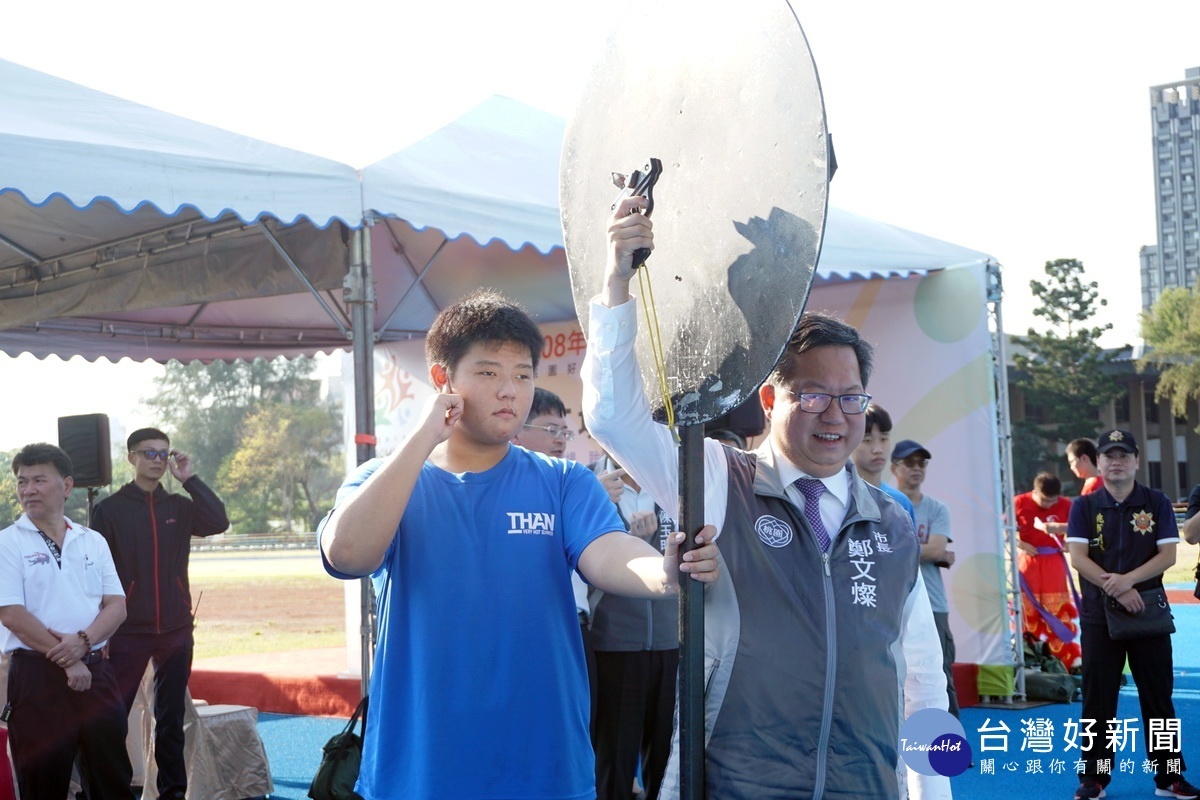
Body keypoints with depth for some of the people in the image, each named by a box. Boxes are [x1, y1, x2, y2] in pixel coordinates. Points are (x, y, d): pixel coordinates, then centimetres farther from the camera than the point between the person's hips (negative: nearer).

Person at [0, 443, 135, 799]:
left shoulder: (93, 541, 10)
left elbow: (116, 606, 5)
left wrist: (82, 641, -15)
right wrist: (66, 660, -13)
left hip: (95, 672, 4)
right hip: (37, 675, -3)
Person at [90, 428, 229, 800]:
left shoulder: (179, 506, 8)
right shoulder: (110, 509, -1)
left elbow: (219, 522, -10)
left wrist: (190, 480, -10)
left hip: (176, 630, 3)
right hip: (128, 632, -3)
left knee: (171, 718, 9)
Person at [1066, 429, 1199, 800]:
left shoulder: (1157, 503, 4)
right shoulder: (1084, 506, 3)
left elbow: (1168, 555, -5)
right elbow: (1078, 557, -6)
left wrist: (1129, 579, -19)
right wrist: (1115, 588, -18)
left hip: (1149, 611, 0)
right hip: (1099, 614, 0)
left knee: (1158, 696, 5)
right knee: (1097, 700, 3)